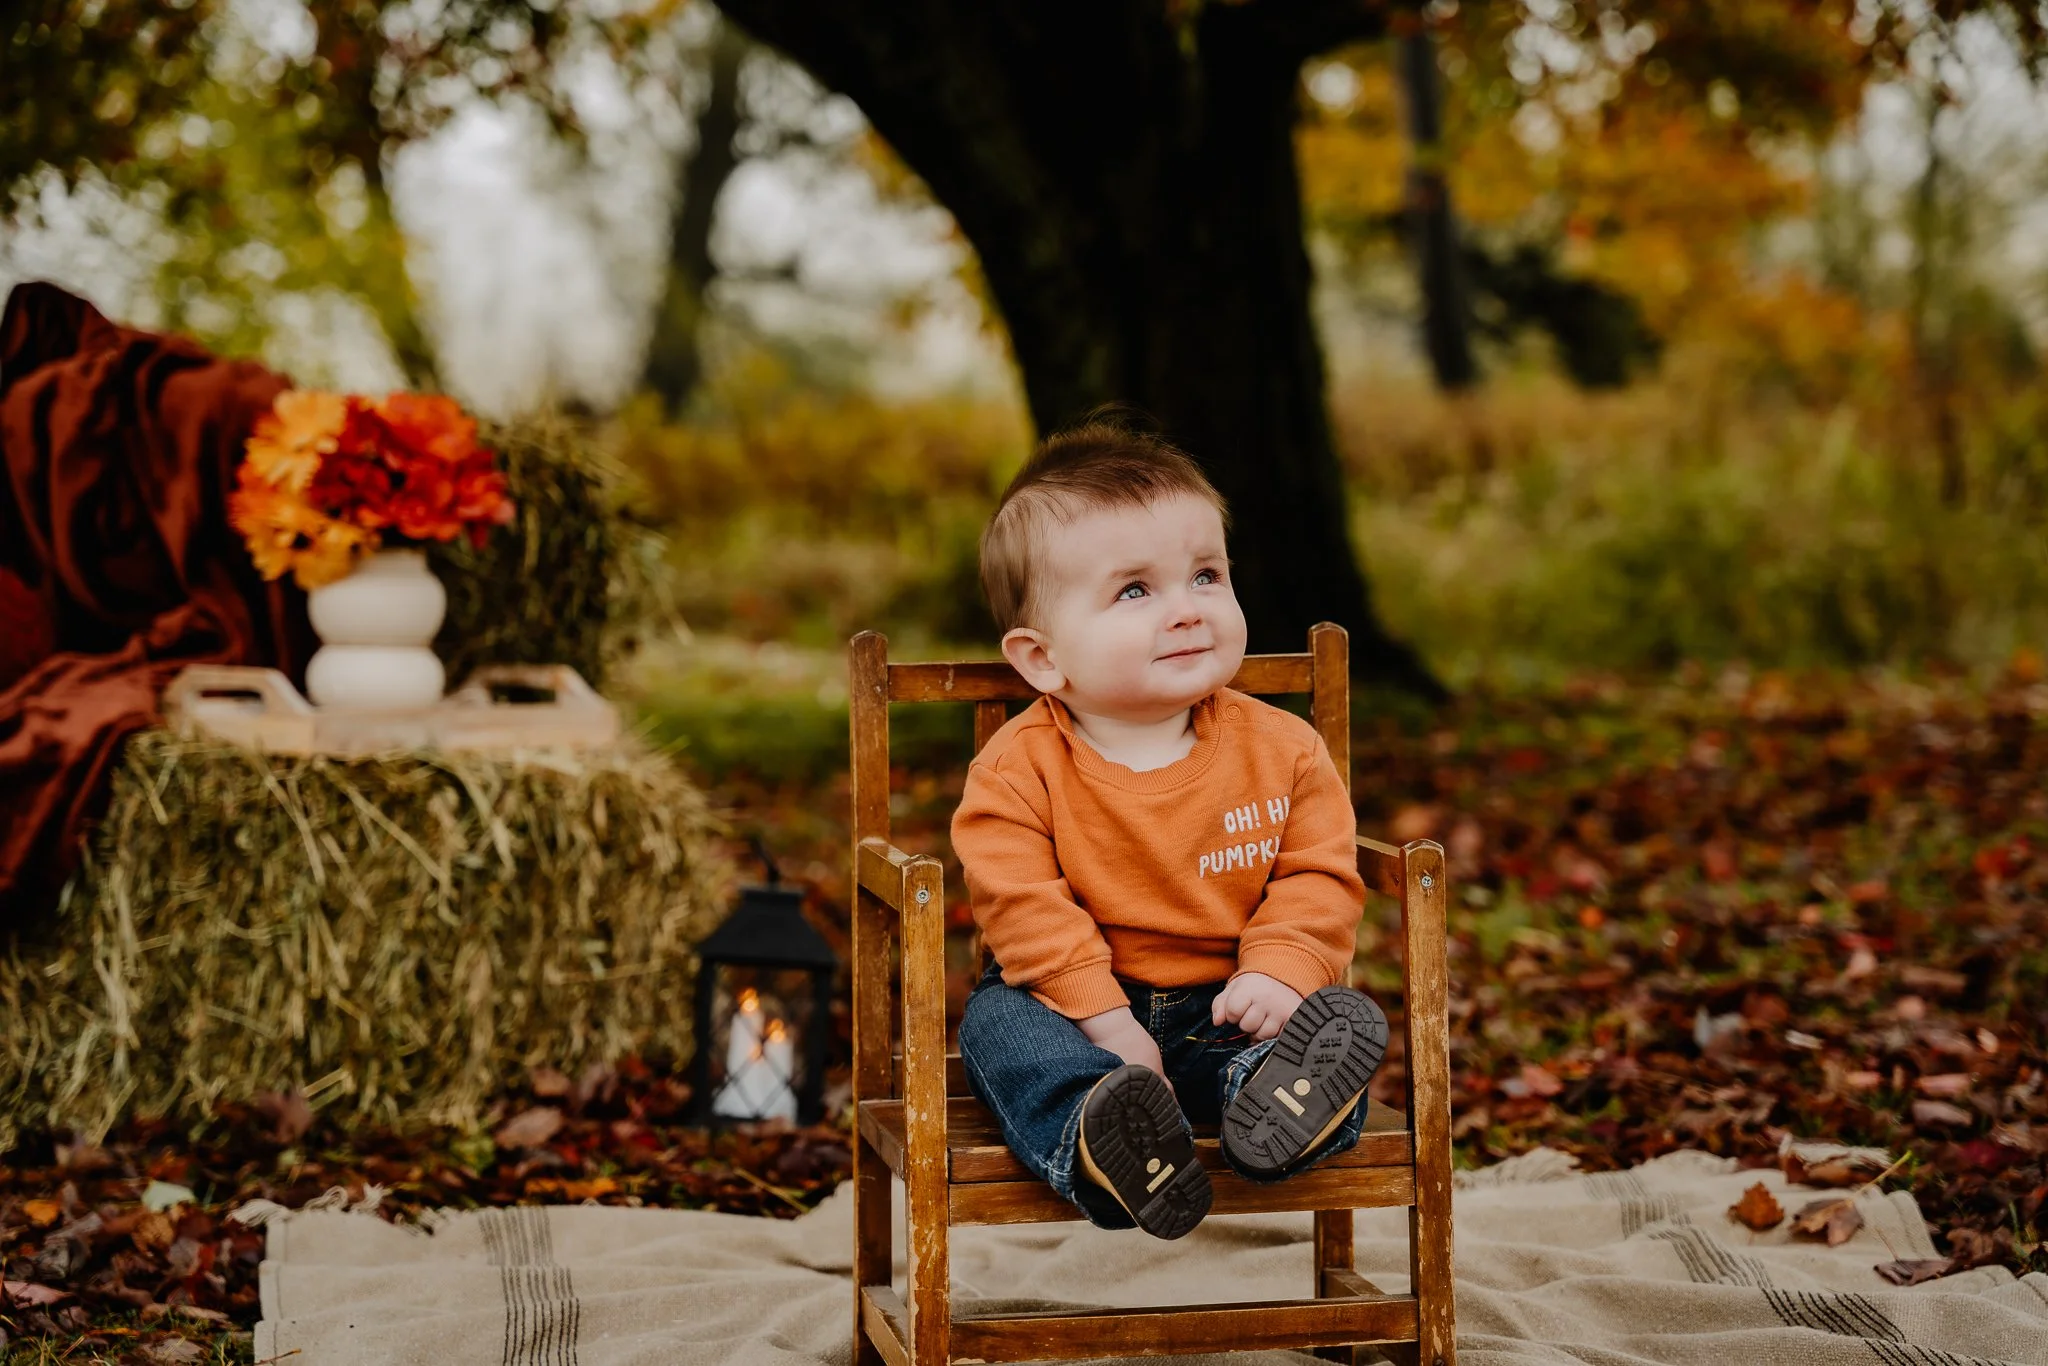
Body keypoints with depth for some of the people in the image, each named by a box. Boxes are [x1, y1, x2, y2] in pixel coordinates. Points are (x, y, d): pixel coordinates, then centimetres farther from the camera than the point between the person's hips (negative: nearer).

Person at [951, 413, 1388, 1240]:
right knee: (998, 1023, -30)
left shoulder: (1281, 748, -1)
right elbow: (1024, 907, -15)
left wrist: (1280, 973, -20)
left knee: (1339, 1022, -25)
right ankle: (1093, 1139, -56)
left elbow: (1319, 879, -1)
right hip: (1074, 998, -1)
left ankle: (1277, 1095, -57)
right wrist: (1101, 1019, -25)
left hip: (1222, 1006, 1)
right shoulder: (1021, 769, -9)